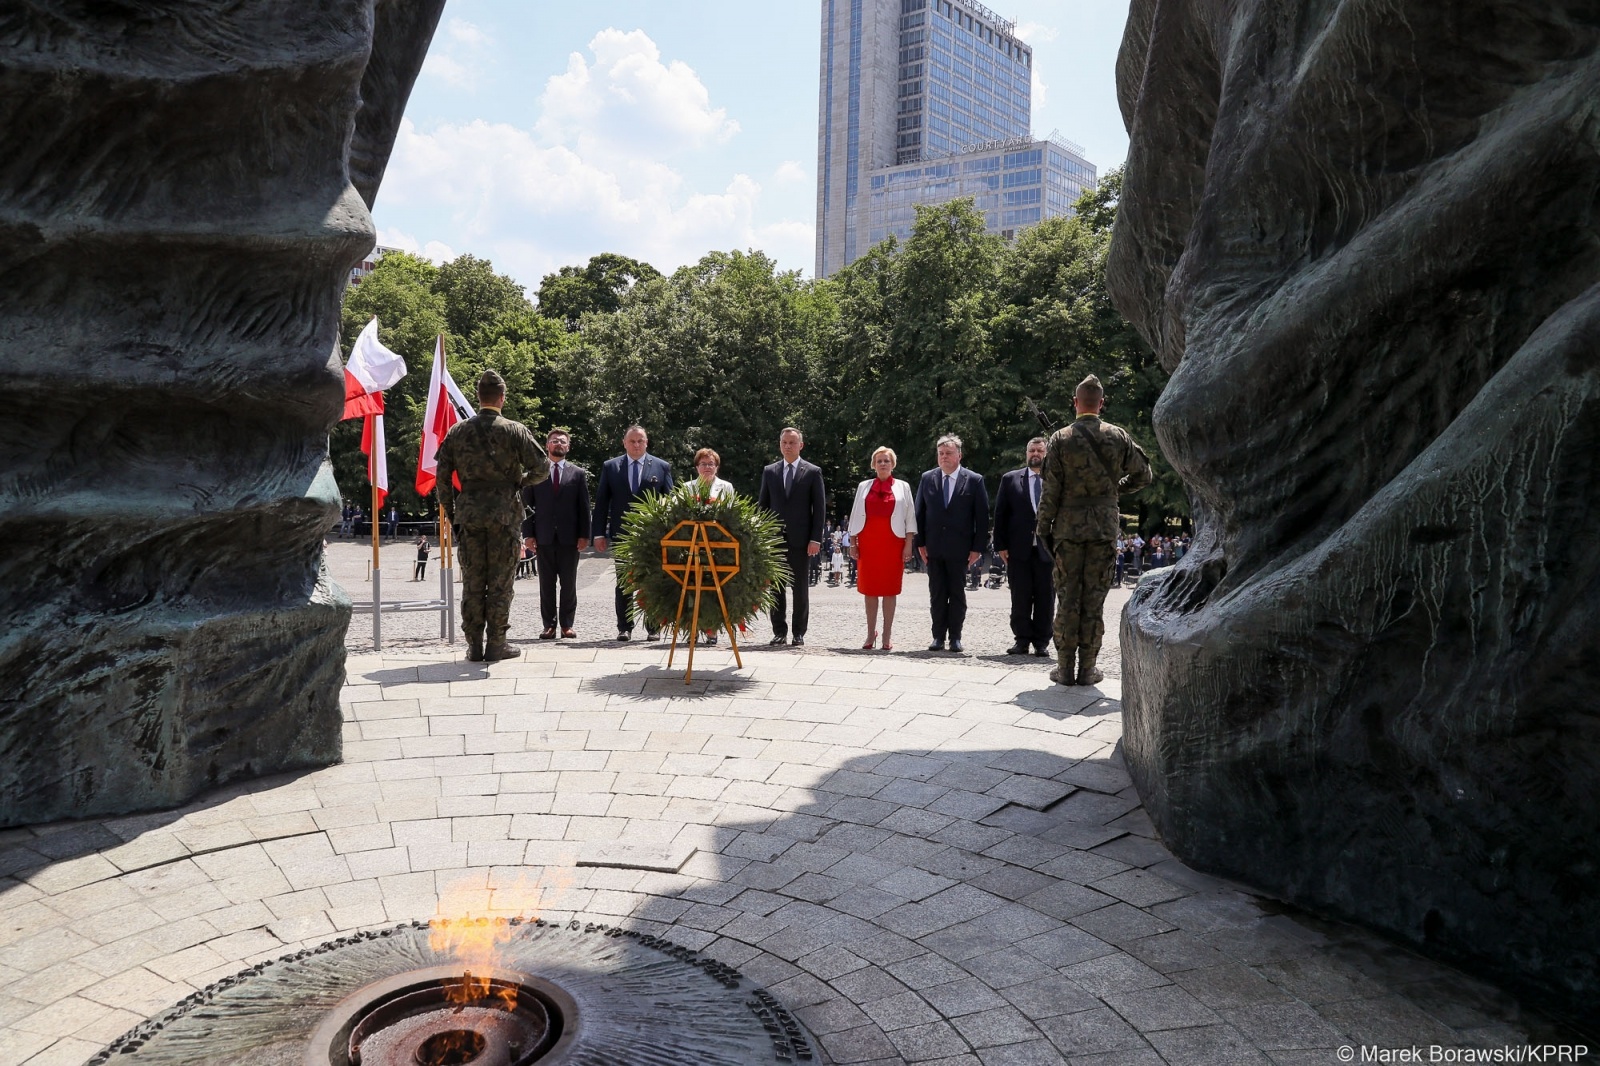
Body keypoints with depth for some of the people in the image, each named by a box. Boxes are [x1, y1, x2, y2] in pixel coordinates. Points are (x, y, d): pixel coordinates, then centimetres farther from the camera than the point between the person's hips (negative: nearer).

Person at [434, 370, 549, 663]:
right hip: (504, 514, -2)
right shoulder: (515, 430, -4)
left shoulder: (457, 431, 5)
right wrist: (521, 480, 14)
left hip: (468, 515, 2)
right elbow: (542, 468, -5)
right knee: (501, 581, 4)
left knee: (472, 582, 8)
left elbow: (442, 476, 5)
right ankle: (496, 644, 7)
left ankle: (474, 646, 11)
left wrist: (450, 513, 13)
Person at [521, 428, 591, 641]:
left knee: (568, 584, 3)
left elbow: (584, 508, 5)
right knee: (546, 584, 4)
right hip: (544, 537, 0)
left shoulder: (578, 474, 8)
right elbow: (527, 505, 6)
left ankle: (567, 625, 9)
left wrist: (584, 535, -3)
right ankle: (549, 625, 9)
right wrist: (528, 534, -2)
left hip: (569, 537, 0)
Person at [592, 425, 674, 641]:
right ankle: (624, 627, 11)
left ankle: (653, 627, 12)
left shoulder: (661, 467, 4)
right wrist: (599, 533, -1)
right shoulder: (610, 467, 6)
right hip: (622, 533, 1)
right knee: (623, 583, 5)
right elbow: (601, 501, 5)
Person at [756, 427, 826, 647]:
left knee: (800, 588, 3)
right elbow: (762, 505, 12)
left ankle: (799, 633, 10)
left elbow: (820, 507, -1)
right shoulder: (769, 471, 10)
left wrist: (815, 539, -8)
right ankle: (779, 631, 12)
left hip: (801, 540, -2)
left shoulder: (813, 472, 2)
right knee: (776, 588, 5)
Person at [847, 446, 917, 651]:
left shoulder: (902, 487, 6)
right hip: (867, 543, 2)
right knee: (869, 588, 3)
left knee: (890, 589, 1)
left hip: (893, 542, -1)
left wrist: (908, 544, -5)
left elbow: (910, 518, 3)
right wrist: (852, 543, 4)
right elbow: (855, 516, 10)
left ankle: (887, 635, 6)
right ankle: (871, 632, 12)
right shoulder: (863, 487, 11)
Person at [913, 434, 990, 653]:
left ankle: (955, 637, 12)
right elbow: (920, 512, 8)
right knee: (936, 594, 6)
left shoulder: (974, 480, -2)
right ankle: (938, 637, 13)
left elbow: (982, 517, -2)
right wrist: (920, 543, 2)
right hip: (934, 548, 2)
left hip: (960, 548, -2)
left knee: (957, 594, 5)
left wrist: (978, 547, -7)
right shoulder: (927, 478, 6)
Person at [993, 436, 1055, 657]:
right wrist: (1000, 545, -2)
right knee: (1020, 597, 5)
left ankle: (1041, 642, 12)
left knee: (1045, 597, 4)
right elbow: (1000, 514, 5)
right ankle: (1022, 639, 14)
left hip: (1047, 549, -1)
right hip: (1019, 548, 1)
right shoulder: (1010, 479, 7)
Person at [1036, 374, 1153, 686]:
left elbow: (1051, 489, -4)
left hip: (1068, 525, -1)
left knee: (1067, 596, 5)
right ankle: (1087, 669, 9)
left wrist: (1044, 527, 3)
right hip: (1105, 525, 1)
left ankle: (1065, 668, 7)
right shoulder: (1118, 436, 1)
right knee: (1094, 597, 5)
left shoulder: (1060, 438, -4)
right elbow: (1143, 475, 9)